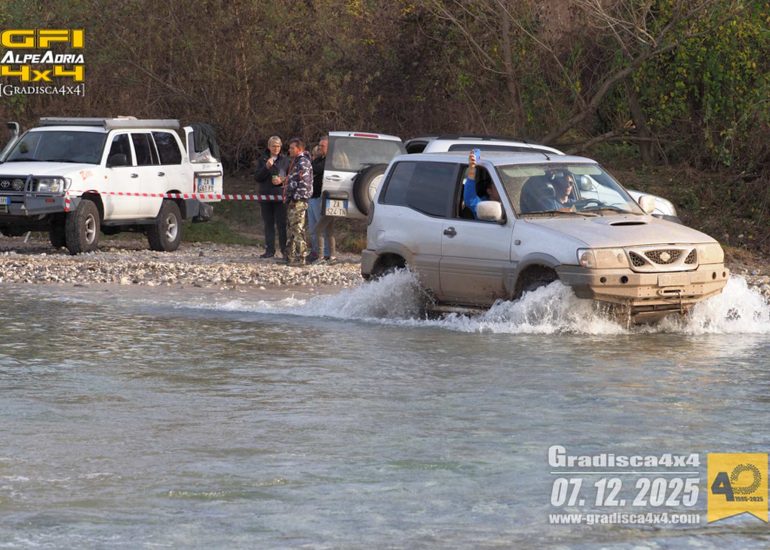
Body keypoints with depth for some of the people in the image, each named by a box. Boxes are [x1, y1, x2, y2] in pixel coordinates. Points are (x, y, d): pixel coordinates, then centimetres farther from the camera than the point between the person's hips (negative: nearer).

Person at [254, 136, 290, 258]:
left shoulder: (285, 160, 5)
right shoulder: (262, 160, 8)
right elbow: (257, 177, 2)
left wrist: (283, 181, -10)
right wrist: (266, 167, -12)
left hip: (280, 196, -2)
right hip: (265, 195, 2)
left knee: (282, 223, -7)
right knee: (268, 224, 5)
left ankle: (285, 248, -3)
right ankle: (269, 250, 9)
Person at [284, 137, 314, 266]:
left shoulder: (303, 162, -13)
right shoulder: (296, 162, 20)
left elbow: (303, 183, -21)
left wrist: (295, 197, -21)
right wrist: (288, 197, 21)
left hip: (298, 202, -11)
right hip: (292, 202, 11)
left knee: (298, 230, -10)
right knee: (292, 230, 14)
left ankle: (299, 258, -11)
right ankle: (290, 257, 19)